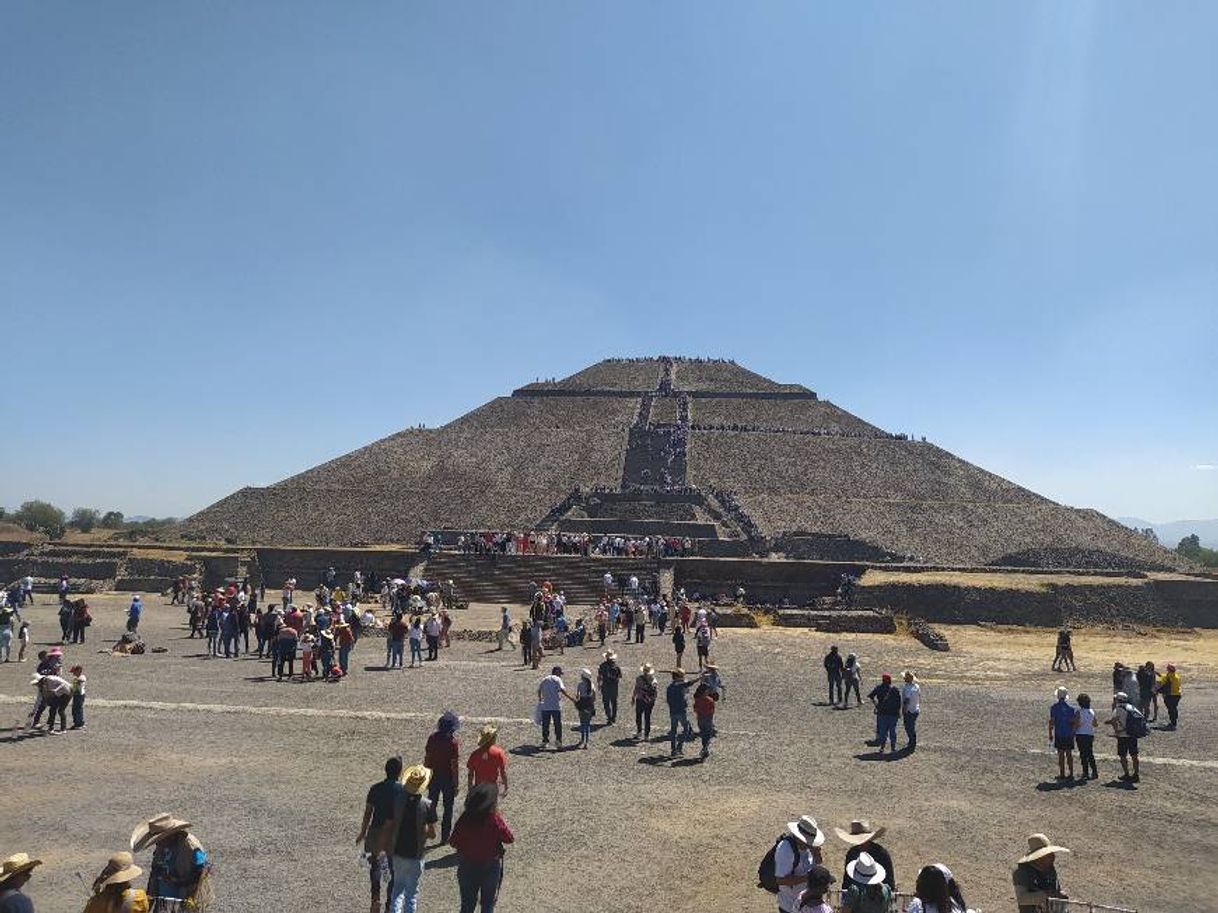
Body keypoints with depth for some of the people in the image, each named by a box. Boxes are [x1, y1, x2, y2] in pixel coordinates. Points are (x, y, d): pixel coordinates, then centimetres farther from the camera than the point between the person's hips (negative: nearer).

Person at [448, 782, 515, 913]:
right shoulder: (495, 819, -23)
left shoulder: (465, 818, -16)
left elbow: (453, 842, -8)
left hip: (467, 866, 2)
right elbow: (510, 838, -13)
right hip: (490, 867, -2)